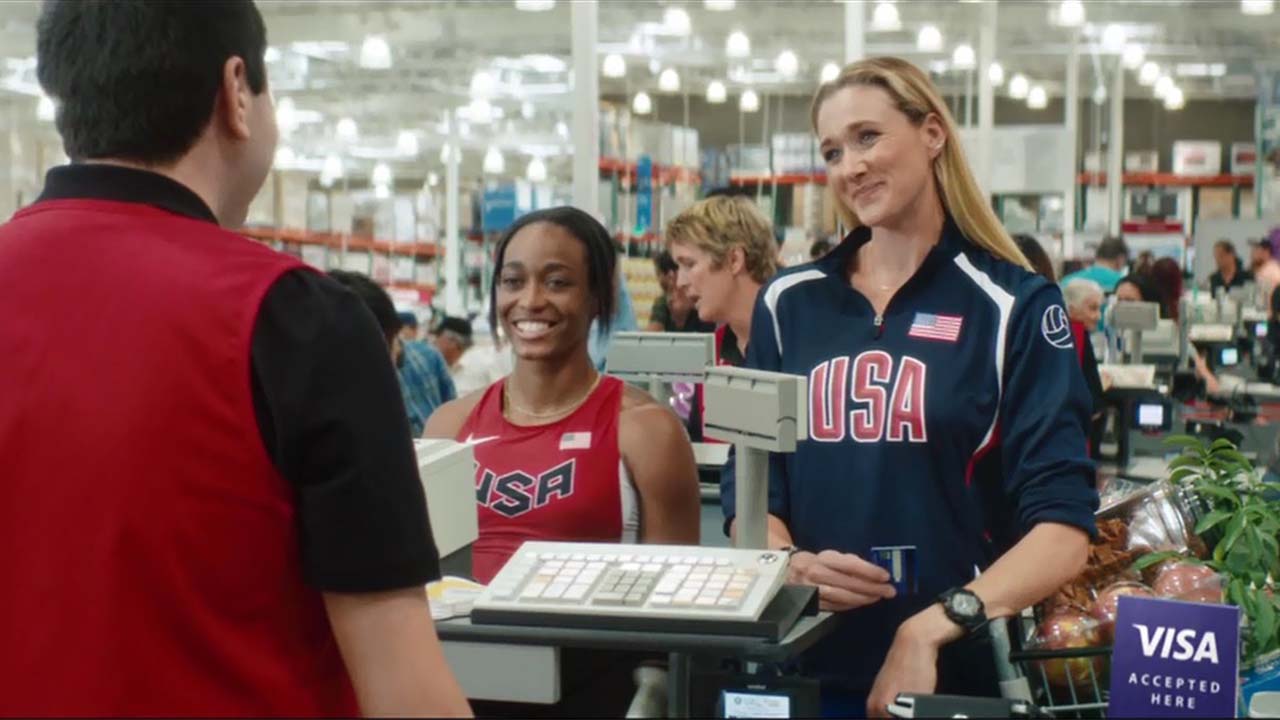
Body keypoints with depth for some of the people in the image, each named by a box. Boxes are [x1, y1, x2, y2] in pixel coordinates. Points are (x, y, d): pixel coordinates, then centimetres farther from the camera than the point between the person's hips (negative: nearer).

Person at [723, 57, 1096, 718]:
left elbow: (1062, 526, -10)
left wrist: (932, 628, -24)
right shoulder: (788, 302, 5)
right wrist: (789, 563, -15)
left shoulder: (1013, 306, -4)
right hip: (803, 666, 3)